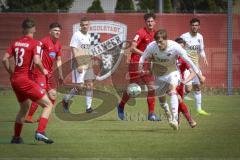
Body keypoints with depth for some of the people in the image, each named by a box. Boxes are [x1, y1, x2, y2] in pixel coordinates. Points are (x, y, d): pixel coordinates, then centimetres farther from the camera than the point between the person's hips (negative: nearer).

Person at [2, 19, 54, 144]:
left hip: (15, 80, 7)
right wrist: (43, 70, -3)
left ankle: (16, 137, 29)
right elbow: (37, 61, -21)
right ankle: (40, 132, -18)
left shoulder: (16, 42, 9)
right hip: (26, 80, -7)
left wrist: (11, 73, 16)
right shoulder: (35, 44, -8)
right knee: (48, 105, -1)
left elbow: (5, 59, 4)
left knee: (24, 107, 27)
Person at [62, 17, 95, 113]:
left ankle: (88, 107, 2)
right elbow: (74, 50, -13)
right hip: (79, 63, -7)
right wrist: (78, 65, -19)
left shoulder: (88, 35, 13)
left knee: (90, 85, 0)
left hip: (88, 64, 7)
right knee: (80, 86, -9)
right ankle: (66, 100, 12)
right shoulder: (76, 35, -8)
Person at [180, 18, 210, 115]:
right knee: (188, 88, -17)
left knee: (197, 86, 8)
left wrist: (204, 58, -1)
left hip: (195, 65, 6)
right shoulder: (184, 37, -11)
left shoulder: (200, 37, 7)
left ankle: (199, 108, 16)